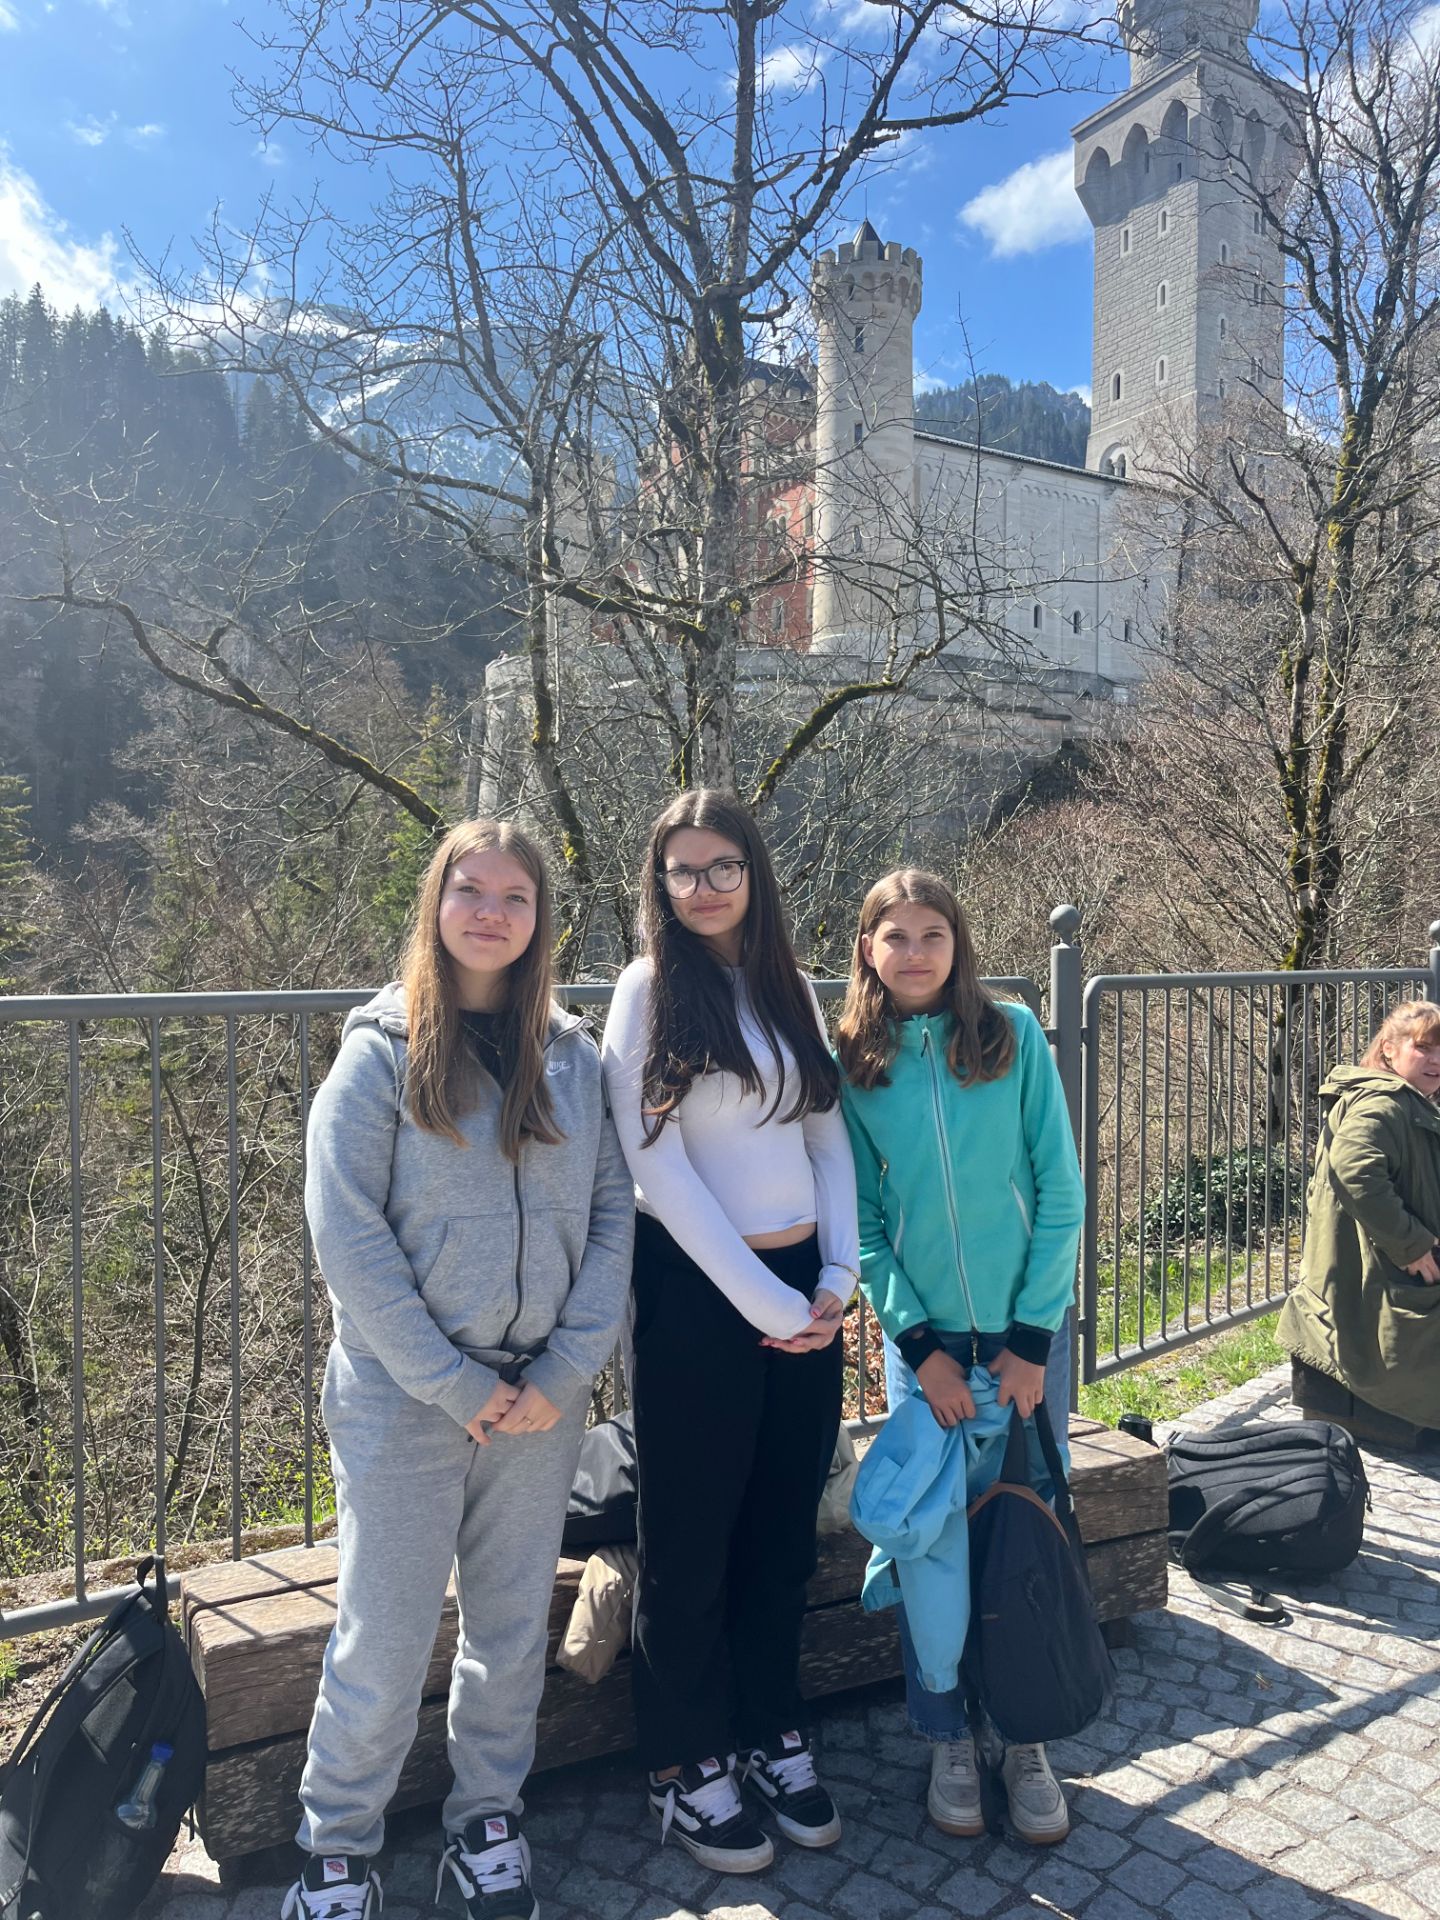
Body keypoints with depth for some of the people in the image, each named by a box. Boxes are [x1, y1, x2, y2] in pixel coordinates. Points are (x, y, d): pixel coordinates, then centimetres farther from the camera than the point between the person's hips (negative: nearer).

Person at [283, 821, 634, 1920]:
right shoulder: (382, 1051, -5)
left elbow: (612, 1214, 2)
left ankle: (488, 1819, 38)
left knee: (514, 1627, 15)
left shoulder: (575, 1058, 4)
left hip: (542, 1399, 3)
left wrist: (565, 1373, -8)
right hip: (406, 1399, -3)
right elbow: (347, 1232, -11)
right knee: (386, 1640, 7)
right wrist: (456, 1383, -13)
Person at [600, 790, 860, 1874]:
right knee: (692, 1538, 9)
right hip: (698, 1292, -5)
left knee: (784, 1530, 16)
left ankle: (772, 1732, 37)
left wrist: (839, 1277, -3)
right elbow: (660, 1168, -14)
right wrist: (765, 1303, -13)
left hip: (805, 1289, 5)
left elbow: (829, 1140, 9)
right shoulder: (650, 990, -8)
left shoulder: (792, 988, 8)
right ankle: (686, 1766, 29)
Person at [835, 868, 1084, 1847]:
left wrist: (1032, 1339, -7)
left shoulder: (1015, 1036, -4)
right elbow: (861, 1221, 0)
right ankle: (948, 1738, 27)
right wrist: (919, 1343, -8)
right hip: (924, 1341, 0)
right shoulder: (853, 1065, -1)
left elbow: (1061, 1193, -4)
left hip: (1022, 1334, 0)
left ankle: (1026, 1737, 29)